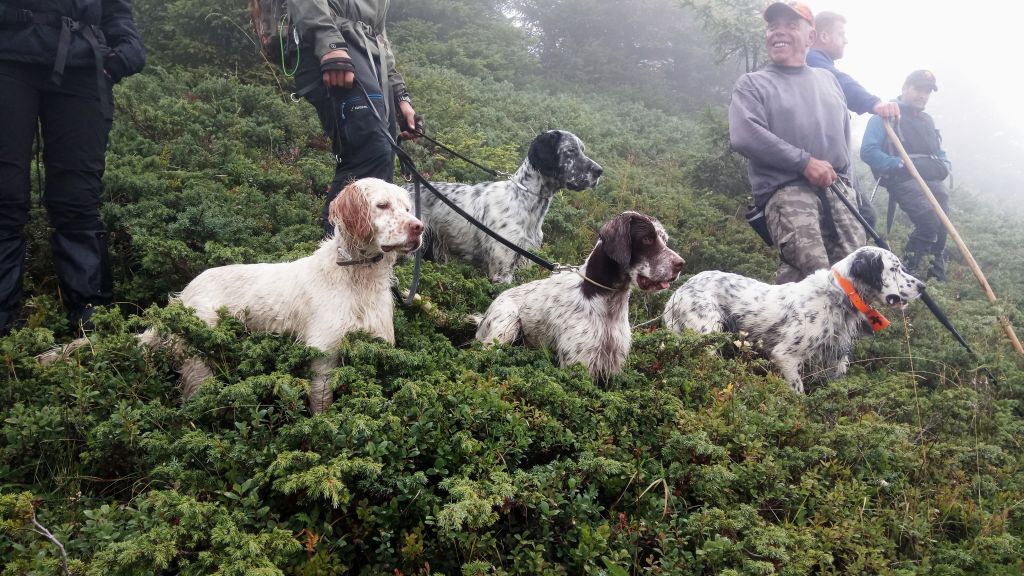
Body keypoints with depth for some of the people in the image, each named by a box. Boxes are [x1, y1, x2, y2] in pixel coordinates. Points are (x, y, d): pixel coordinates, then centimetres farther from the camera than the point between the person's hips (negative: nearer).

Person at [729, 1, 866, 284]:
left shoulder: (827, 79, 24)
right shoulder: (752, 84, 6)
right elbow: (743, 136, -11)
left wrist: (843, 176, 17)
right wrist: (805, 162, -13)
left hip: (837, 188, 6)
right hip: (785, 189, -5)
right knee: (813, 272, -24)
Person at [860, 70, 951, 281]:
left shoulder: (927, 120, 26)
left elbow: (941, 154, 33)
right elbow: (868, 151, -9)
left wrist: (943, 167, 8)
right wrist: (901, 164, -18)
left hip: (932, 180, 7)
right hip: (903, 179, -7)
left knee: (943, 224, -9)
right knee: (930, 220, -25)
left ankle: (938, 277, 3)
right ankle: (908, 270, -12)